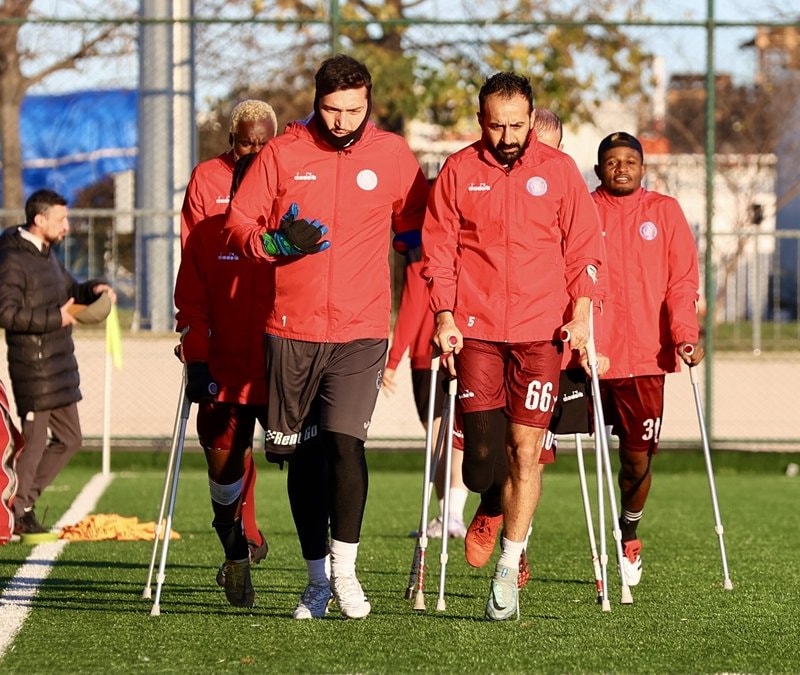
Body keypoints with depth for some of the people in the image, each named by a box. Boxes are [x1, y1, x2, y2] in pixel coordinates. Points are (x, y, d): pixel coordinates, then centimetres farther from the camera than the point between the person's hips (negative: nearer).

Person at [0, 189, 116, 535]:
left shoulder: (46, 254, 15)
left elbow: (70, 289, 29)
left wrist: (94, 288, 7)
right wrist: (55, 317, -22)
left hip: (59, 368, 10)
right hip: (33, 368, -10)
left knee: (69, 438, 14)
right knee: (34, 440, -4)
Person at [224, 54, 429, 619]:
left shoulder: (393, 156, 5)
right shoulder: (282, 154, 3)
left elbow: (416, 228, 17)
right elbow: (238, 223, 4)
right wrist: (275, 243, -14)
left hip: (361, 329, -1)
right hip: (291, 328, 1)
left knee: (345, 441, -17)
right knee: (302, 454, 7)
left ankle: (345, 568, -5)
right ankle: (317, 578, 19)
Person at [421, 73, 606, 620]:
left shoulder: (559, 169, 5)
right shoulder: (459, 171, 5)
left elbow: (584, 248, 7)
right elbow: (438, 248, 5)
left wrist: (582, 311, -5)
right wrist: (444, 316, -5)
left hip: (541, 330, 0)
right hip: (476, 328, 0)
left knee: (527, 448, -4)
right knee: (482, 447, -5)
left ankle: (508, 574, 3)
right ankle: (491, 511, 31)